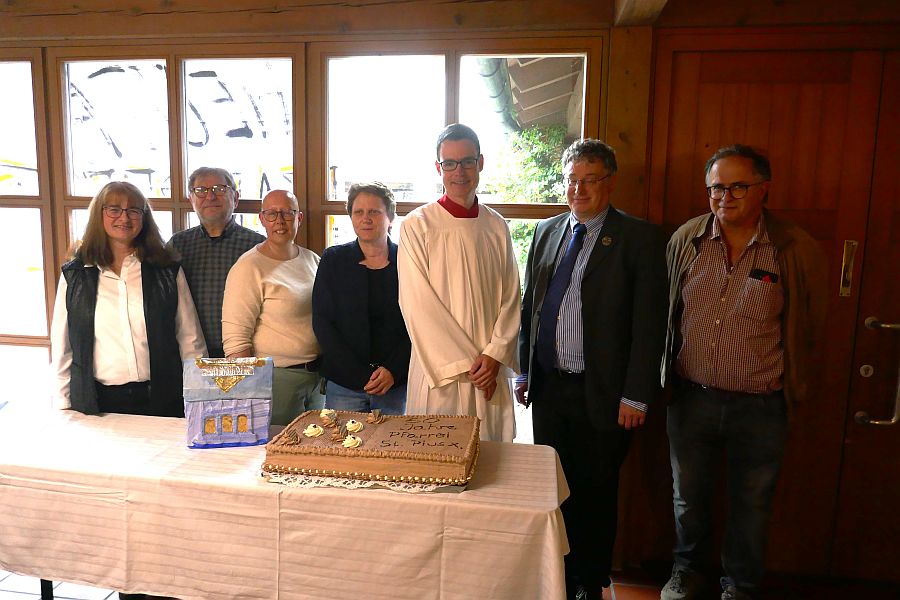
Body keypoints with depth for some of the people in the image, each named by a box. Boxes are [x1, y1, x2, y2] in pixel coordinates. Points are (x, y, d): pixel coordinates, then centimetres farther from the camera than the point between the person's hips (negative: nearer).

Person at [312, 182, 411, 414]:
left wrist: (394, 371, -11)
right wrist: (361, 375, -9)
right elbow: (322, 323, -2)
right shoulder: (333, 260, 3)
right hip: (344, 385, 1)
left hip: (398, 385, 0)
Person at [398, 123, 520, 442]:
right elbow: (418, 306, -9)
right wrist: (464, 363, -11)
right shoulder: (416, 225, -5)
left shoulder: (497, 227, 8)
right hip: (438, 370, -3)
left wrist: (495, 354, -7)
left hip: (491, 370, 4)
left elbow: (510, 298, 6)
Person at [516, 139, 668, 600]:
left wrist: (636, 397, -12)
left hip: (602, 393, -4)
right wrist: (524, 371, 10)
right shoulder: (547, 232, 9)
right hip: (548, 386, 5)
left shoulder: (639, 238, -7)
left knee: (595, 493, 11)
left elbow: (649, 324, -9)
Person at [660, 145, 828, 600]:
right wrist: (666, 376, 9)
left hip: (759, 405, -1)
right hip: (690, 395, 2)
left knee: (751, 504, 16)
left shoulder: (798, 250, -9)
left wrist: (793, 388, 7)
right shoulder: (685, 239, -3)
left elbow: (808, 327, 2)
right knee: (688, 494, 19)